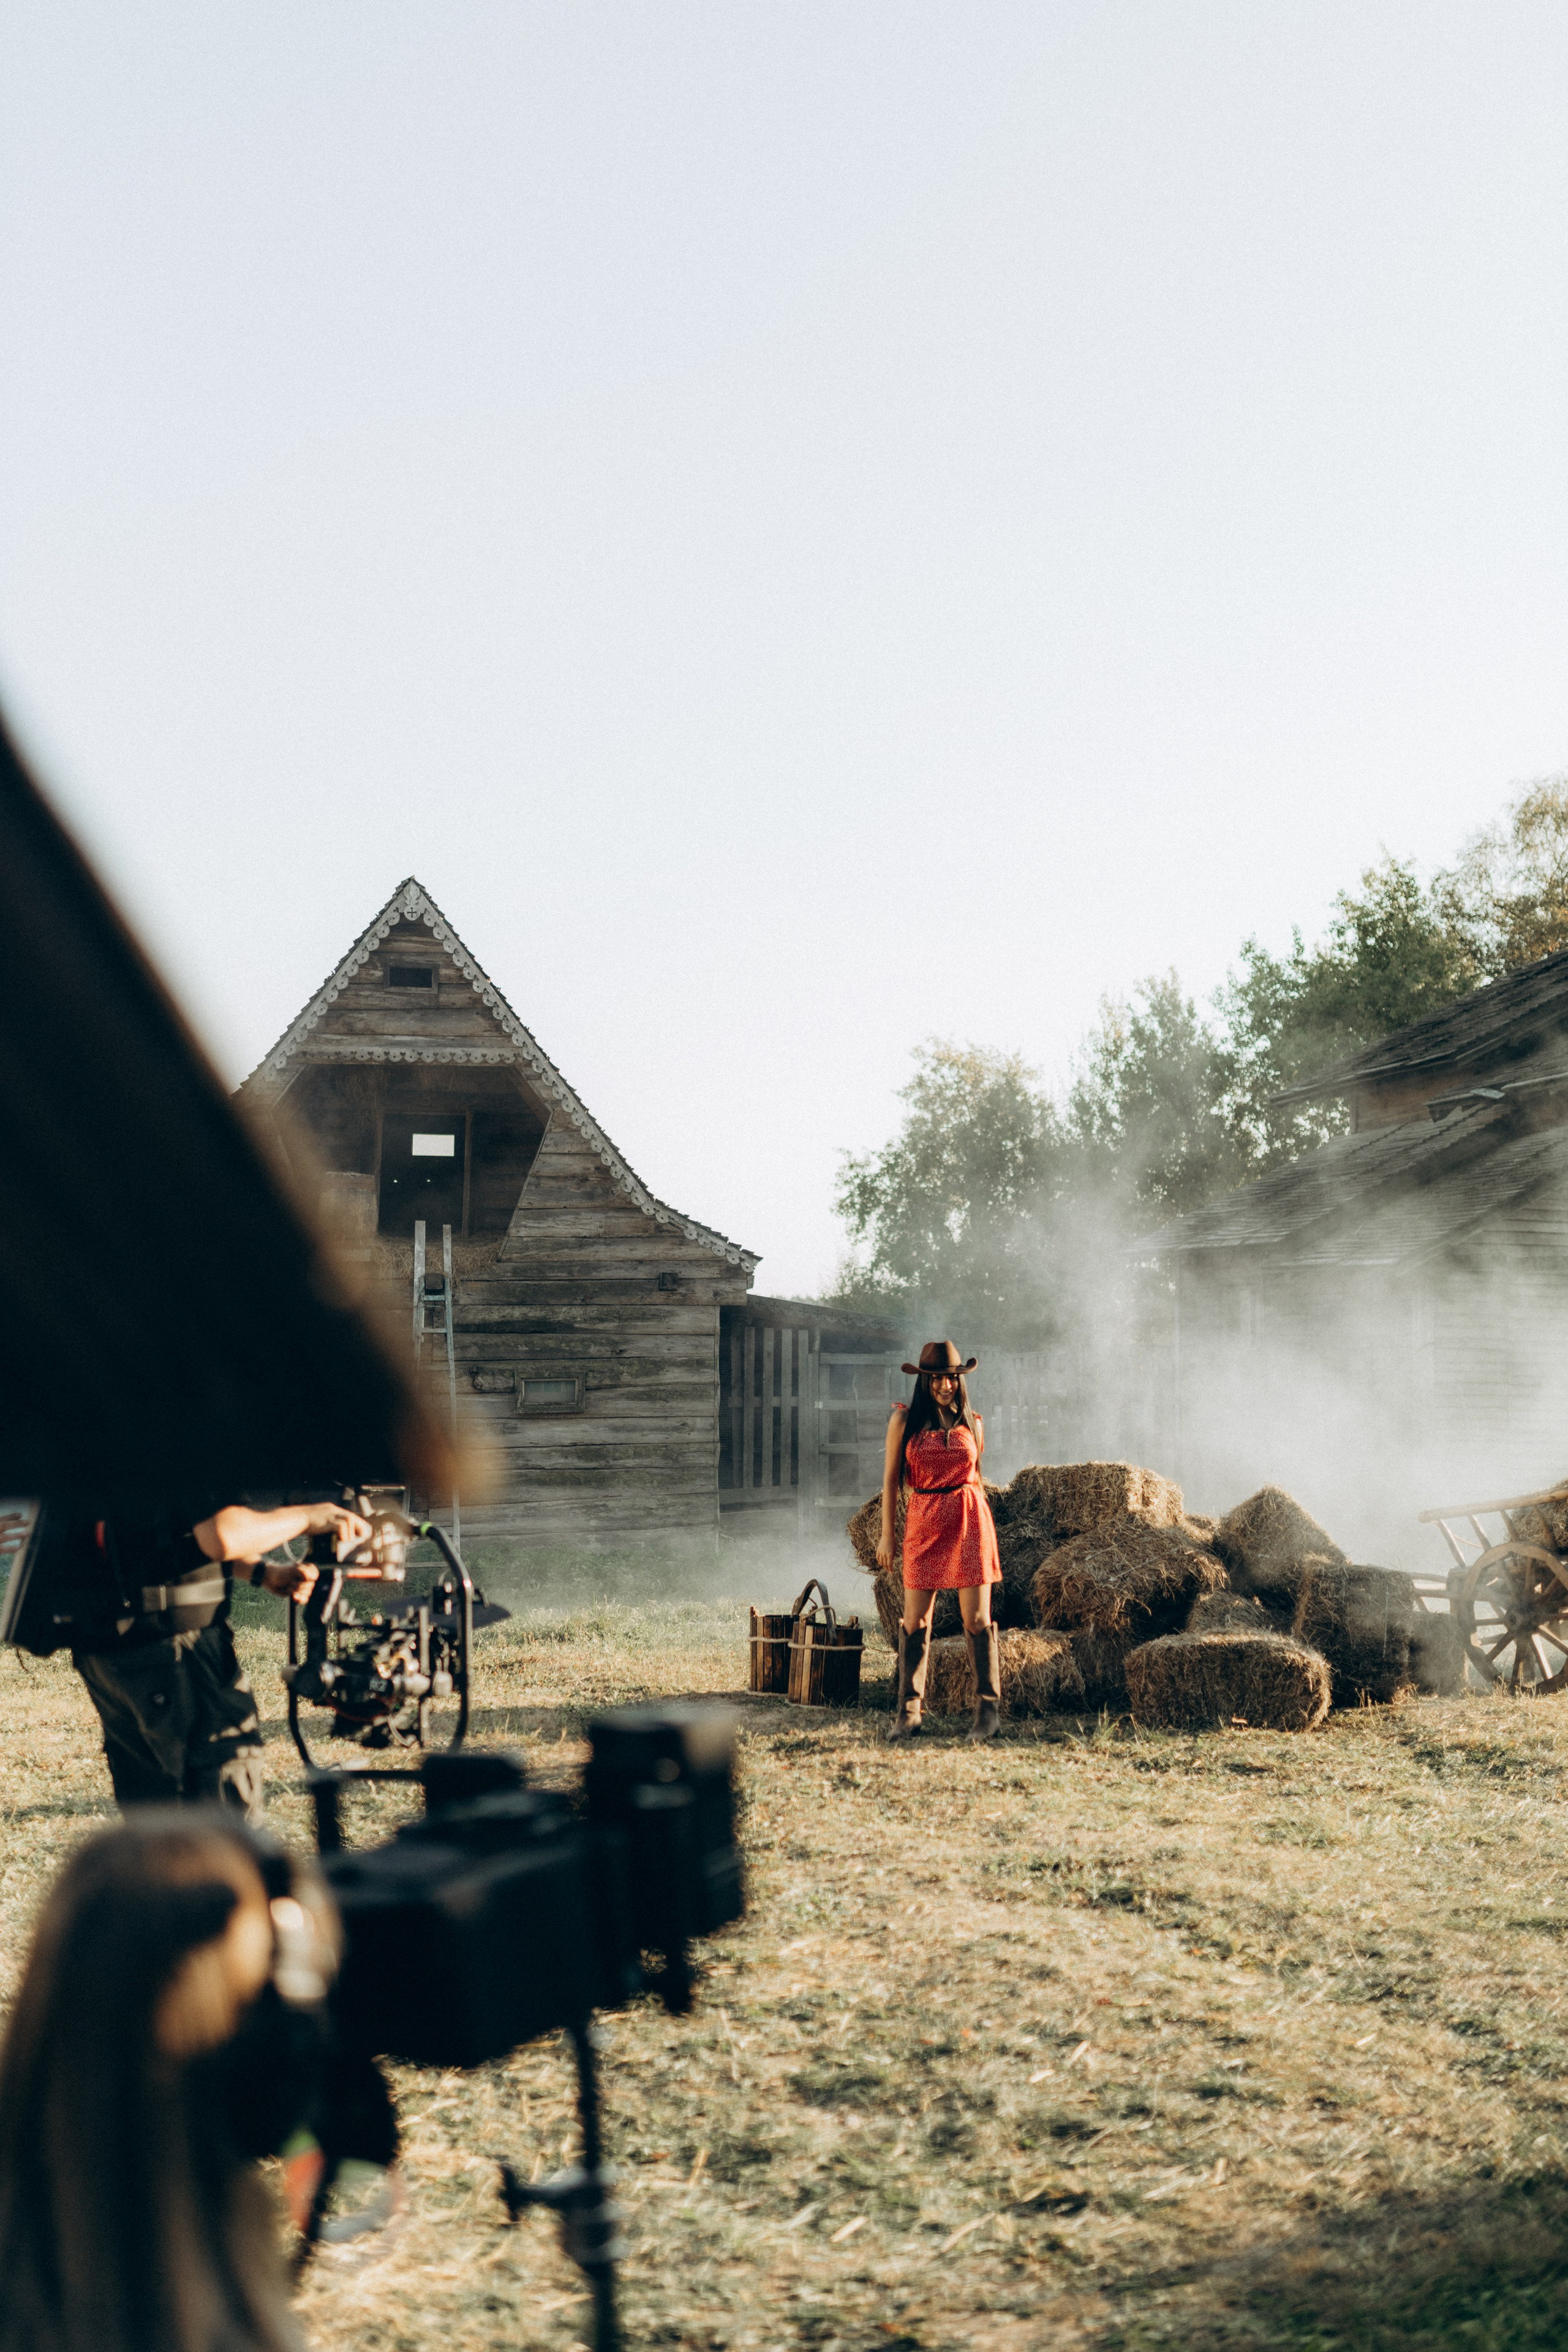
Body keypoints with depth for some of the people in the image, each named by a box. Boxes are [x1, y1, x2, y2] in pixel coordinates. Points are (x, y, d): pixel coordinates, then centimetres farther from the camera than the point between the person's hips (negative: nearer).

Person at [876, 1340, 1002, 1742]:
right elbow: (891, 1478, 4)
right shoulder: (904, 1419, 2)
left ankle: (987, 1711, 5)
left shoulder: (972, 1424, 7)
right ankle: (909, 1712, 9)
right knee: (915, 1620, 1)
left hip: (969, 1522, 0)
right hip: (923, 1526, 0)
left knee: (976, 1618, -2)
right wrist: (887, 1533, 2)